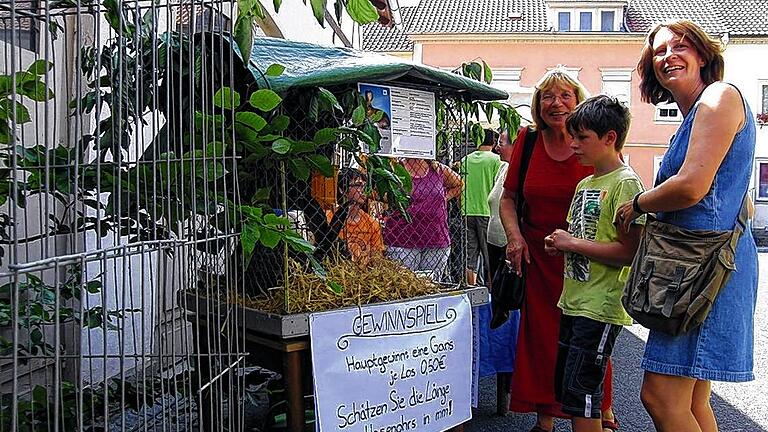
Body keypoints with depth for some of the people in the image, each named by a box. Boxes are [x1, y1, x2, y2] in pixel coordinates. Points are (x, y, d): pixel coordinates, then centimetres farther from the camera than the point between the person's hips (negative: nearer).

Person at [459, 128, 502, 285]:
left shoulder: (465, 160, 9)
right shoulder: (495, 159, -3)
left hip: (467, 212, 3)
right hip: (486, 212, -3)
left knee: (469, 256, 6)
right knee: (489, 257, 4)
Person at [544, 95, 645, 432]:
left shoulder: (626, 183, -14)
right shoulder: (585, 184, 15)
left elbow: (629, 252, -21)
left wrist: (572, 243, -16)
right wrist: (560, 243, 2)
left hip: (601, 307, -9)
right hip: (573, 302, 9)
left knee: (579, 393, -5)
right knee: (565, 388, 16)